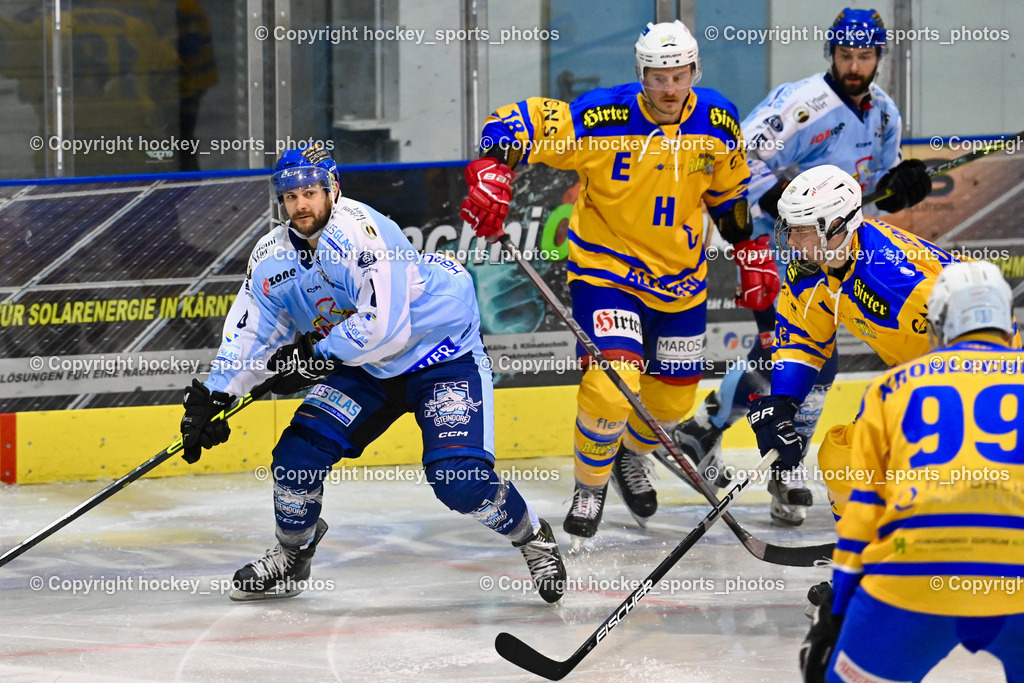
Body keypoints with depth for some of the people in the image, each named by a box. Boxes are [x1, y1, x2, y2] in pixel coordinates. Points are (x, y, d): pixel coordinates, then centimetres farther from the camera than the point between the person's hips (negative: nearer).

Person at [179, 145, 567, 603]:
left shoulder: (361, 231, -29)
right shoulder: (273, 259, -4)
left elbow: (384, 328, -33)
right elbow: (250, 334, 4)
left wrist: (315, 355, -22)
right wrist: (210, 399, -5)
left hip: (443, 354, -7)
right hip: (368, 371, 7)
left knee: (460, 478, -22)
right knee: (299, 452, -5)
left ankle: (533, 538, 6)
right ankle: (291, 556, 21)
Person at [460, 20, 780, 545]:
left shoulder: (717, 123, -8)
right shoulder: (600, 118, -23)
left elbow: (730, 192, 10)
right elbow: (518, 123, -18)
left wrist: (753, 254, 11)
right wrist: (490, 173, -34)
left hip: (680, 275, 5)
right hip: (605, 265, -5)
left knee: (673, 397, 12)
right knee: (611, 384, -21)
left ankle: (631, 457, 48)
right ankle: (589, 487, 8)